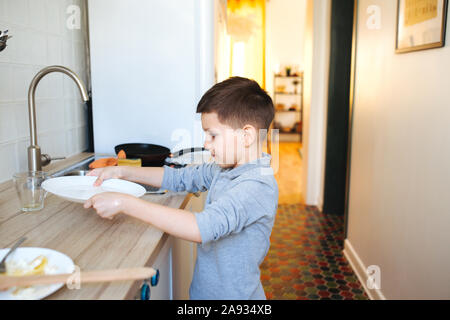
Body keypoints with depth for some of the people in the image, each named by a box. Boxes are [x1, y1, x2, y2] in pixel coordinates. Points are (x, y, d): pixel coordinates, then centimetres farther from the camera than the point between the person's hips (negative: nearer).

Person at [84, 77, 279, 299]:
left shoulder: (257, 187, -27)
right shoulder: (223, 169, 0)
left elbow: (203, 228, -37)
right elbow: (179, 177, 9)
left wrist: (124, 203, -35)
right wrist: (121, 172, 0)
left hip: (234, 293, -7)